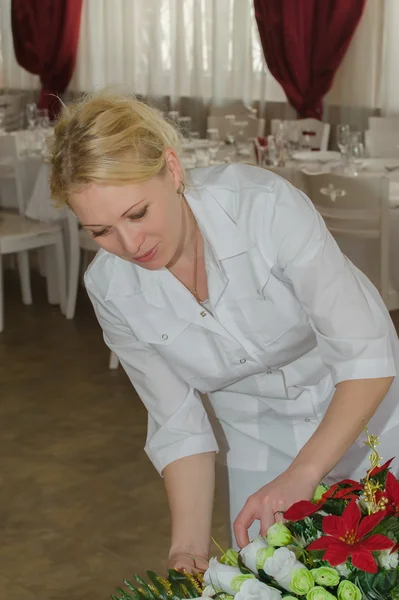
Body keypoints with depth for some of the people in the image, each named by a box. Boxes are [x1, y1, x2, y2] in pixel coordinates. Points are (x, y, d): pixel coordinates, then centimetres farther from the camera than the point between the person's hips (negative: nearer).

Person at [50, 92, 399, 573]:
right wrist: (189, 546, -23)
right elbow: (180, 423, -11)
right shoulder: (110, 287, -18)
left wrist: (301, 474, -37)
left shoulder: (264, 205, -31)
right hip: (257, 442, 3)